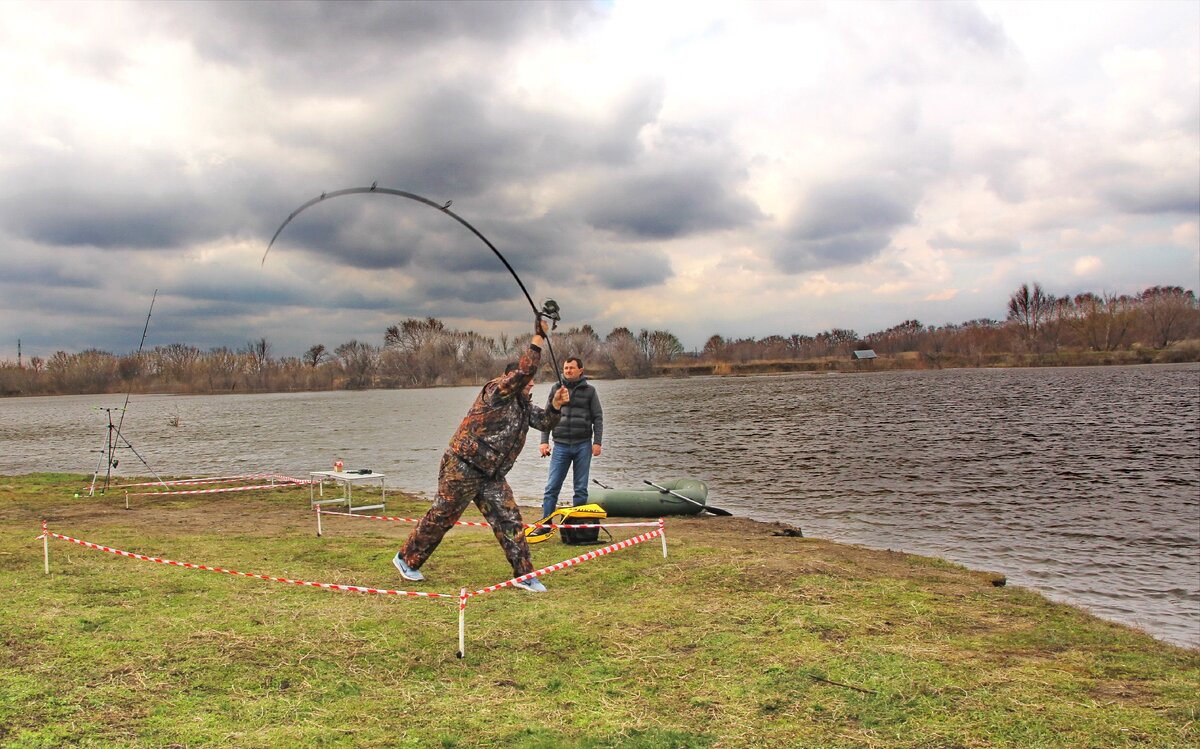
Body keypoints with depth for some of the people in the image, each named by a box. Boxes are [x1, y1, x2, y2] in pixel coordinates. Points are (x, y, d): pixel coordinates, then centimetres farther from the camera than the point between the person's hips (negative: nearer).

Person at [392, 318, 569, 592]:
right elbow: (524, 371, -29)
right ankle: (407, 558, 21)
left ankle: (524, 574, 7)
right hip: (462, 469, -8)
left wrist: (556, 405, -6)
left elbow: (545, 422, 13)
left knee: (509, 520, 2)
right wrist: (538, 338, -26)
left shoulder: (522, 405, 12)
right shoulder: (495, 391, -15)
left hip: (491, 475, 8)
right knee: (441, 517, 3)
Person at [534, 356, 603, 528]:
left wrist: (597, 442, -4)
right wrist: (544, 441, 2)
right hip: (561, 445, 1)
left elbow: (598, 417, 4)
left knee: (581, 488, 5)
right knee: (552, 487, -1)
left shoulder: (589, 390, 4)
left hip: (583, 445, -1)